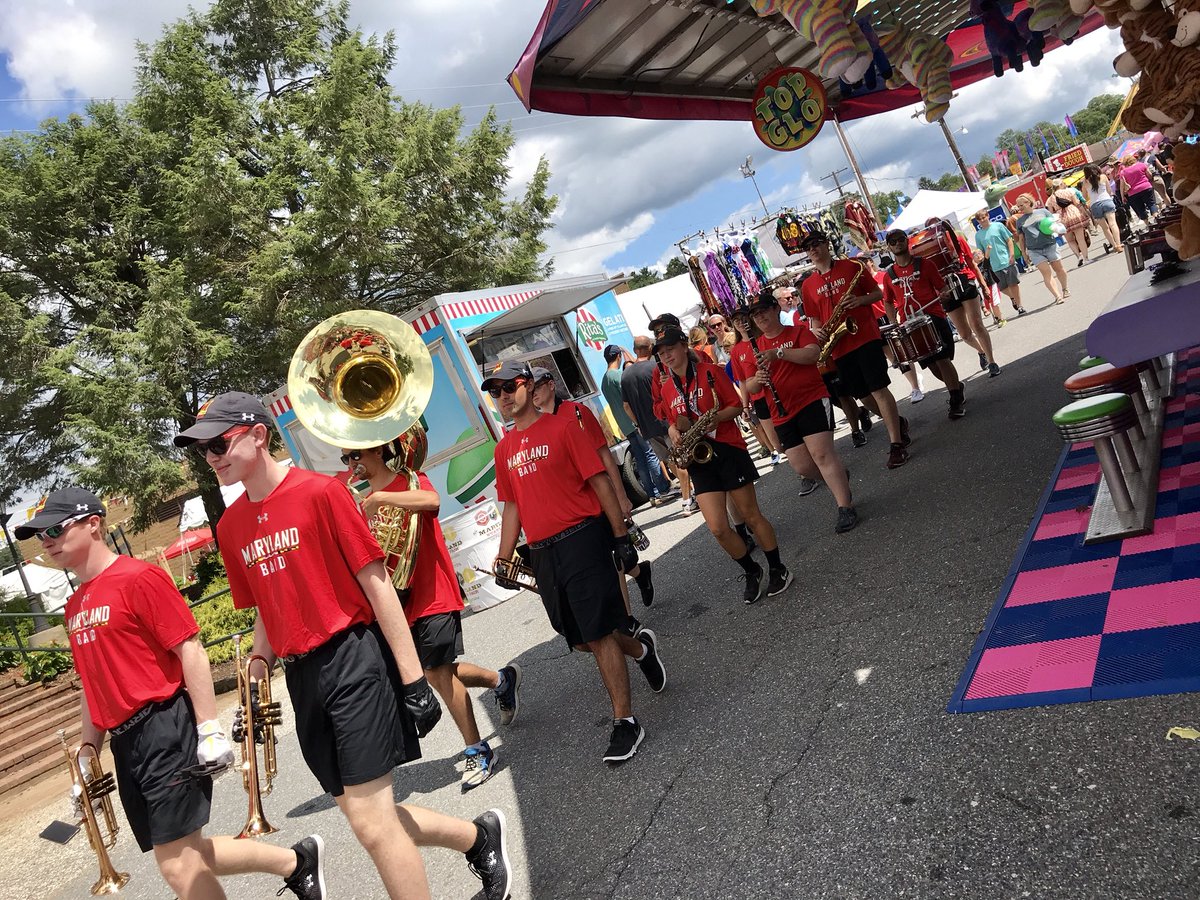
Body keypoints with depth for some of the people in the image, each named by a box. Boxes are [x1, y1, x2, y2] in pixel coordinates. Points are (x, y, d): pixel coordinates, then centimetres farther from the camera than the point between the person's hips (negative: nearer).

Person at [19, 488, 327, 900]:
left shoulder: (137, 577, -11)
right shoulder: (73, 606, 14)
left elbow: (190, 650, -14)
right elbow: (92, 685, 20)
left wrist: (210, 730, -17)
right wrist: (87, 757, 20)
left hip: (164, 730, -8)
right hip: (124, 744, 8)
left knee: (176, 864, -4)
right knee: (188, 855, 12)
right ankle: (297, 862, 28)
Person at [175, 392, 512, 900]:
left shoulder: (319, 491, -10)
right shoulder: (229, 527, 9)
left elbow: (377, 585, -10)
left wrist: (414, 680, -12)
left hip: (354, 662, -7)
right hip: (301, 677, 7)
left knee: (370, 822, -6)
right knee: (364, 815, 12)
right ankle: (480, 836, 34)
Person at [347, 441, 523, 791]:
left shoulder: (409, 481, -8)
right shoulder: (365, 505, 14)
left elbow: (433, 501, -32)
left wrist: (380, 498, -28)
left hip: (434, 594, -8)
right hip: (403, 601, 8)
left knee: (437, 671, -8)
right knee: (440, 671, 13)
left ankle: (477, 751, 7)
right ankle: (502, 680, 38)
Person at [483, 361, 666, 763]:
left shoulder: (563, 426, -4)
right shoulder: (504, 449, 13)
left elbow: (600, 481, -6)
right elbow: (512, 506, 16)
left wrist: (621, 535, -9)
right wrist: (503, 559, 10)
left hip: (581, 538, -6)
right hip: (541, 553, 6)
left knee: (598, 635, -6)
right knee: (581, 639, 13)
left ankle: (625, 722, 6)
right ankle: (640, 648, 40)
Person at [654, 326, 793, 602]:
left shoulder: (710, 372, -4)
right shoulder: (667, 389, 9)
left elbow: (736, 405, -3)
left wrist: (714, 418, -21)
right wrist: (675, 434, -4)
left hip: (729, 450, -4)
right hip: (699, 458, 4)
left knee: (751, 516, 6)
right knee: (718, 529, -4)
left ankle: (777, 569, 26)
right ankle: (751, 572, 21)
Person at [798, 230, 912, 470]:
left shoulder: (852, 267, 2)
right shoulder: (807, 285, 10)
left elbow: (878, 293, 5)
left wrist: (860, 300, -15)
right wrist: (816, 330, -6)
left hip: (865, 337, -4)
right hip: (839, 346, 4)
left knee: (878, 389, -12)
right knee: (863, 395, 10)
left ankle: (896, 443, -7)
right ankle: (898, 423, 35)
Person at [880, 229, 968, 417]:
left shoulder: (924, 265, 4)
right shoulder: (889, 275, 11)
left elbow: (943, 287, 5)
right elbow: (888, 302, 20)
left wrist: (944, 294, -18)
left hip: (933, 316, -3)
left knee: (942, 359, -13)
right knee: (932, 365, 8)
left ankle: (957, 401, -1)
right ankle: (957, 388, 34)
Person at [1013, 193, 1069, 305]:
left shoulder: (1043, 211, 5)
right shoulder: (1020, 220, 8)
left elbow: (1054, 223, 11)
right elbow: (1021, 238, 13)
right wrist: (1024, 253, 10)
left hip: (1050, 245, 0)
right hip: (1034, 251, 0)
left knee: (1058, 268, 10)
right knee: (1046, 273, -10)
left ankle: (1064, 289, 32)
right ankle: (1058, 296, -14)